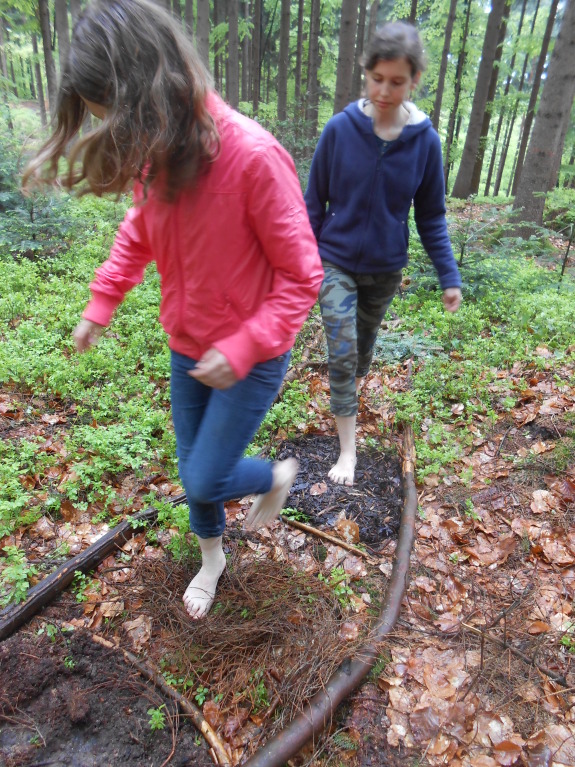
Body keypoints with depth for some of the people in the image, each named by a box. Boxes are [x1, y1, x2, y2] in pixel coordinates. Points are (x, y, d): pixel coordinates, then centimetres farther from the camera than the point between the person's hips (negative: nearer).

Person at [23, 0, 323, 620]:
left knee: (205, 481, 1)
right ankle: (211, 557, 48)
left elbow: (301, 276, -20)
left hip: (250, 357, -6)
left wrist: (243, 348, -26)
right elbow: (137, 234, 14)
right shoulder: (154, 157, -5)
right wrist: (101, 304, 6)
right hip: (187, 351, 6)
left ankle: (278, 477, 34)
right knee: (192, 471, 19)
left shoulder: (253, 155, -25)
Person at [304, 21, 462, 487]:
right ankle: (347, 451, 6)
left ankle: (356, 384, 53)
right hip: (337, 263, -2)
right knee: (342, 354, -6)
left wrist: (450, 277, -5)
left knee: (365, 342, 20)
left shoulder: (425, 139, -7)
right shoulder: (341, 129, -11)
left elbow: (431, 216, -1)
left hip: (386, 269, 2)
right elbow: (315, 202, -3)